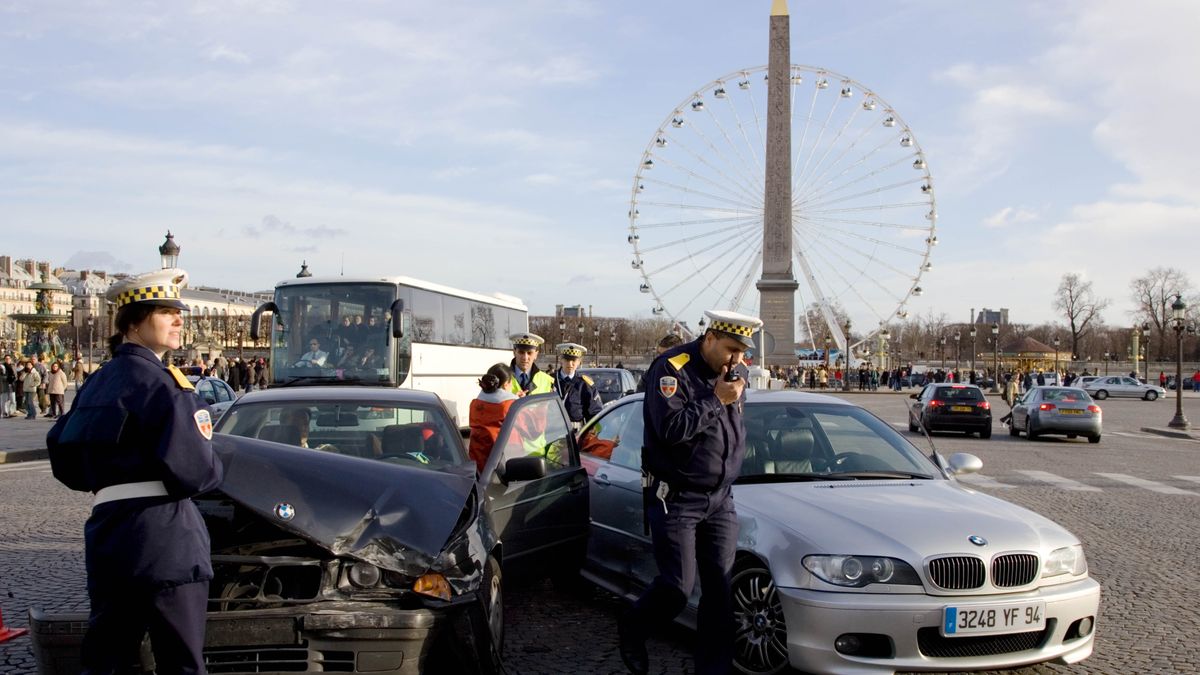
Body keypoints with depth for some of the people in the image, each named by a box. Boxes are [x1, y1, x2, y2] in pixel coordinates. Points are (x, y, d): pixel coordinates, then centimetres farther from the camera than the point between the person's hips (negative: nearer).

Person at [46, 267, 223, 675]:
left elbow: (63, 457, 21)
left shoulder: (98, 382, 16)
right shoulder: (156, 380, -11)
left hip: (106, 531, 9)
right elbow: (190, 468, -18)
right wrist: (216, 470, 2)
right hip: (160, 535, -8)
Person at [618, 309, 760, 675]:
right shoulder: (671, 368, -13)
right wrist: (717, 400, -20)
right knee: (678, 586, -6)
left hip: (720, 499, 6)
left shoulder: (737, 372, 9)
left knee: (720, 588, 4)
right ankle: (631, 630, 24)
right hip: (676, 498, -6)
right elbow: (671, 428, -24)